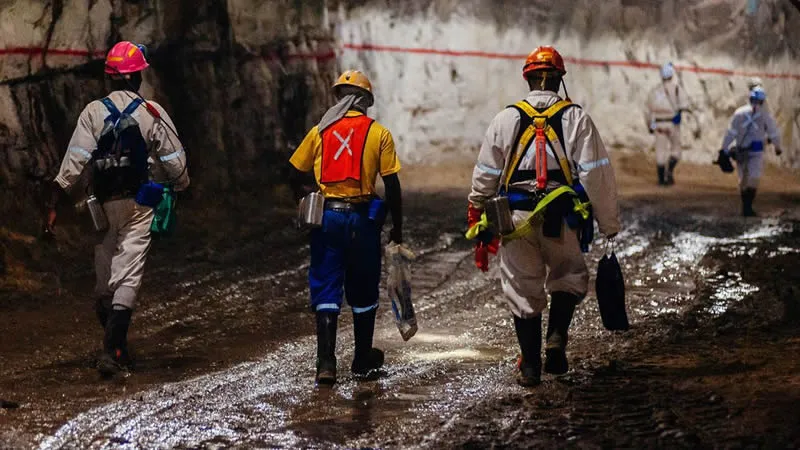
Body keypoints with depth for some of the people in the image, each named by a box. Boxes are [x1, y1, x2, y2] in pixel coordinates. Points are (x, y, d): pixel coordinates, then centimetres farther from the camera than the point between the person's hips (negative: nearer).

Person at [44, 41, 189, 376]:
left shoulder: (93, 112, -2)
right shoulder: (152, 113, -3)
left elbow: (74, 161, -9)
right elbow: (175, 161, 1)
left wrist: (53, 205, -8)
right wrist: (183, 188, 21)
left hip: (105, 205, 2)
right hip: (140, 204, -2)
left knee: (104, 279, 14)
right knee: (128, 277, -4)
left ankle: (116, 347, 22)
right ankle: (112, 351, -14)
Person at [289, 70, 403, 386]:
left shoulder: (320, 131, 5)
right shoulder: (379, 134, 0)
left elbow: (296, 177, 8)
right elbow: (392, 186, -3)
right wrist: (397, 229, 5)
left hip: (326, 217, 1)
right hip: (362, 218, -1)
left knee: (326, 291, 4)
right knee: (363, 293, 13)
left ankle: (326, 363, -6)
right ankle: (363, 362, 24)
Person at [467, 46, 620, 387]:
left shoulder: (506, 119, 4)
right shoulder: (577, 119, 0)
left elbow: (484, 177, 7)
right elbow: (597, 175, -4)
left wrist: (478, 223, 19)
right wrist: (610, 225, 2)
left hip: (516, 218, 1)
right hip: (561, 219, -1)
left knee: (523, 291, 10)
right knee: (568, 278, 21)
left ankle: (530, 367, 13)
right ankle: (557, 337, 0)